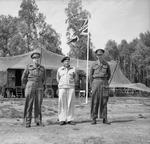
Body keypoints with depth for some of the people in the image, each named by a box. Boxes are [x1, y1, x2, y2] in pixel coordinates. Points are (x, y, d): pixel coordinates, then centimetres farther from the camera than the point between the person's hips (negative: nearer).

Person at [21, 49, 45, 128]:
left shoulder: (42, 68, 8)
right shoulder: (29, 66, 0)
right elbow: (23, 78, 8)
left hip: (39, 89, 3)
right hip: (30, 88, -2)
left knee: (38, 105, 2)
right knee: (29, 105, -4)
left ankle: (38, 121, 10)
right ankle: (27, 122, 0)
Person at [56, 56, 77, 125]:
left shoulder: (73, 69, 5)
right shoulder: (59, 69, 6)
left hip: (71, 88, 0)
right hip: (62, 88, 0)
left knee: (70, 104, -1)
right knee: (62, 104, -2)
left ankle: (70, 119, 5)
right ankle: (62, 120, 2)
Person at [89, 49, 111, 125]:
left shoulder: (106, 64, 7)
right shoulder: (94, 64, 5)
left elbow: (109, 74, 19)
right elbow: (90, 75, 10)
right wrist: (92, 86, 6)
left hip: (104, 83, 1)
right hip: (96, 82, -1)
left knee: (104, 101, 1)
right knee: (95, 101, -3)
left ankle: (104, 119, 7)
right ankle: (94, 119, 2)